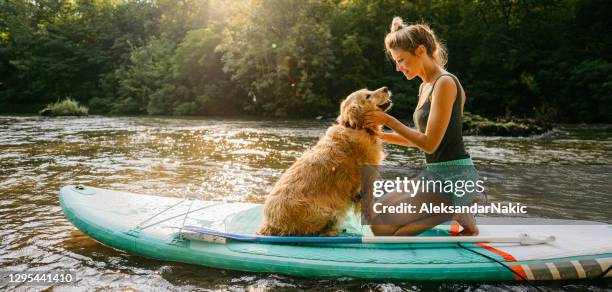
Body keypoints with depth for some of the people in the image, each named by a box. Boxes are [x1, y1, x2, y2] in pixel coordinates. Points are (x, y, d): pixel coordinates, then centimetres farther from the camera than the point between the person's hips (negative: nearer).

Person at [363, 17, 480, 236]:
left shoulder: (445, 83, -16)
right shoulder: (425, 86, 12)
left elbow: (429, 143, -20)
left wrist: (388, 120, -12)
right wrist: (380, 135, 8)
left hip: (453, 177, -10)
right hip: (437, 175, 10)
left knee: (381, 226, -11)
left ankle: (458, 216, -1)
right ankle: (455, 212, 14)